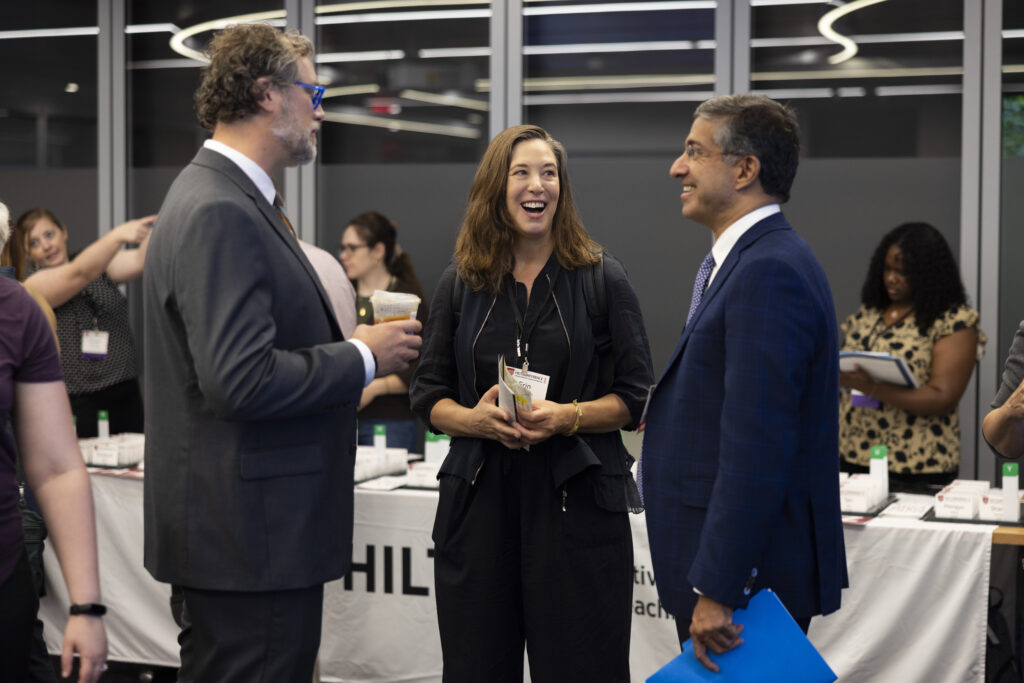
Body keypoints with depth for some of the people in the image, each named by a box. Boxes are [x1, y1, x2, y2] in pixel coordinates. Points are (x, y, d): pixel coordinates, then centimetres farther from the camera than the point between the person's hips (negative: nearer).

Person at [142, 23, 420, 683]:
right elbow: (242, 382, -27)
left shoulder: (229, 198, 14)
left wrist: (349, 352, 9)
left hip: (235, 529, 11)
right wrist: (362, 356, -15)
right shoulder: (219, 213, -19)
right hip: (253, 538, -11)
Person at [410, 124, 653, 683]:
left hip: (575, 498, -2)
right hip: (479, 497, 2)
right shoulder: (460, 283, 10)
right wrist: (474, 418, -11)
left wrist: (568, 416, -16)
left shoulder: (601, 278, 4)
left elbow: (636, 398, 1)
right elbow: (427, 395, 10)